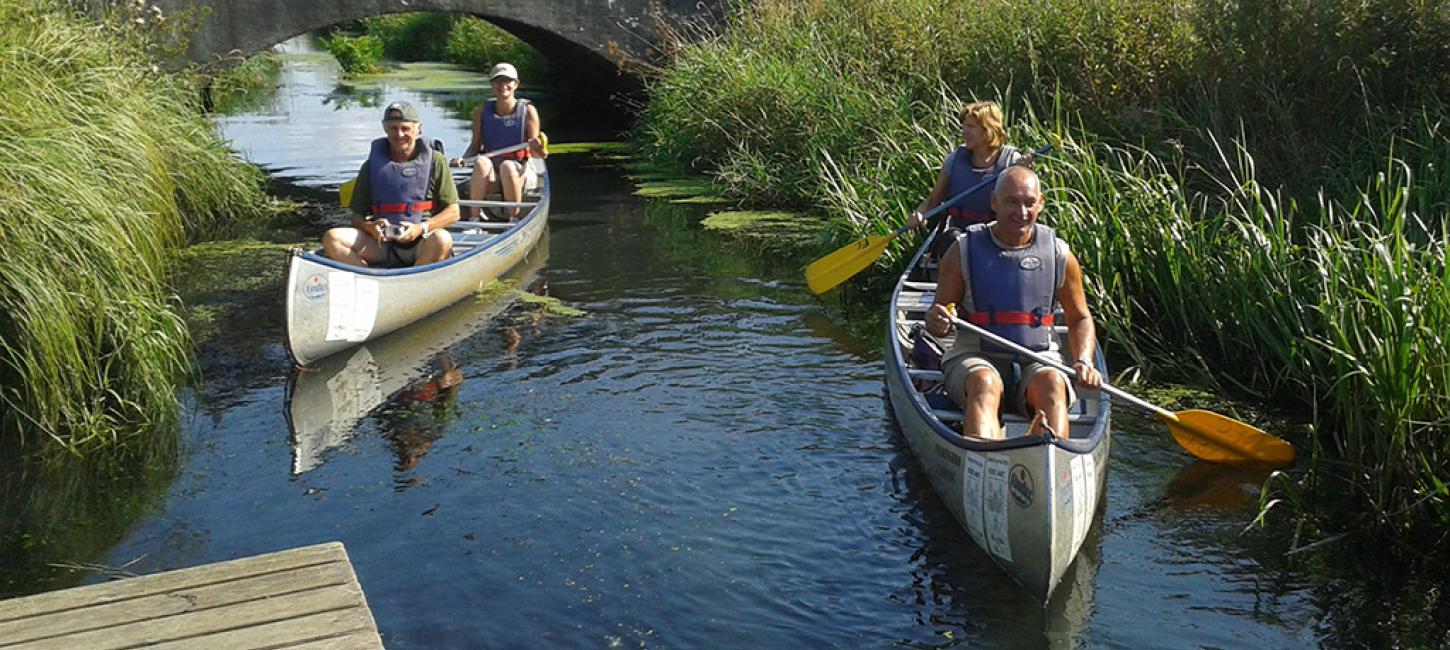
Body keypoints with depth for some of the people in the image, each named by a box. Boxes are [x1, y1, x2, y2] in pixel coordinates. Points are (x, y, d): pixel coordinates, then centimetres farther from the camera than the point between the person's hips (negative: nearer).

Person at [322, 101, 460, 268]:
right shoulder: (373, 165, 11)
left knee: (442, 239, -36)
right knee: (332, 238, -20)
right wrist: (369, 227, -12)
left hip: (422, 244, -2)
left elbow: (453, 212, 2)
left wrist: (421, 228, -14)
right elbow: (357, 216, 12)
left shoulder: (434, 160, 5)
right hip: (382, 245, 3)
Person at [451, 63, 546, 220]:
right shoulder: (482, 111, 4)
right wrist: (462, 158, -12)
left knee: (507, 166, -35)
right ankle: (473, 219, -30)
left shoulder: (527, 111, -1)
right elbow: (475, 145, 8)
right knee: (481, 162, -32)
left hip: (517, 172, -1)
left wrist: (537, 149, -25)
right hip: (489, 172, 1)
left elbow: (535, 153, -2)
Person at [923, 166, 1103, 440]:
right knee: (984, 382, -35)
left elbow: (1080, 318, 15)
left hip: (1038, 358, 2)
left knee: (1052, 383, -31)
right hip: (976, 356, -2)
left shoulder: (1059, 255, 5)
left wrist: (1083, 362, -4)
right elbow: (937, 318, 6)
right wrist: (936, 321, -19)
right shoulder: (964, 250, 1)